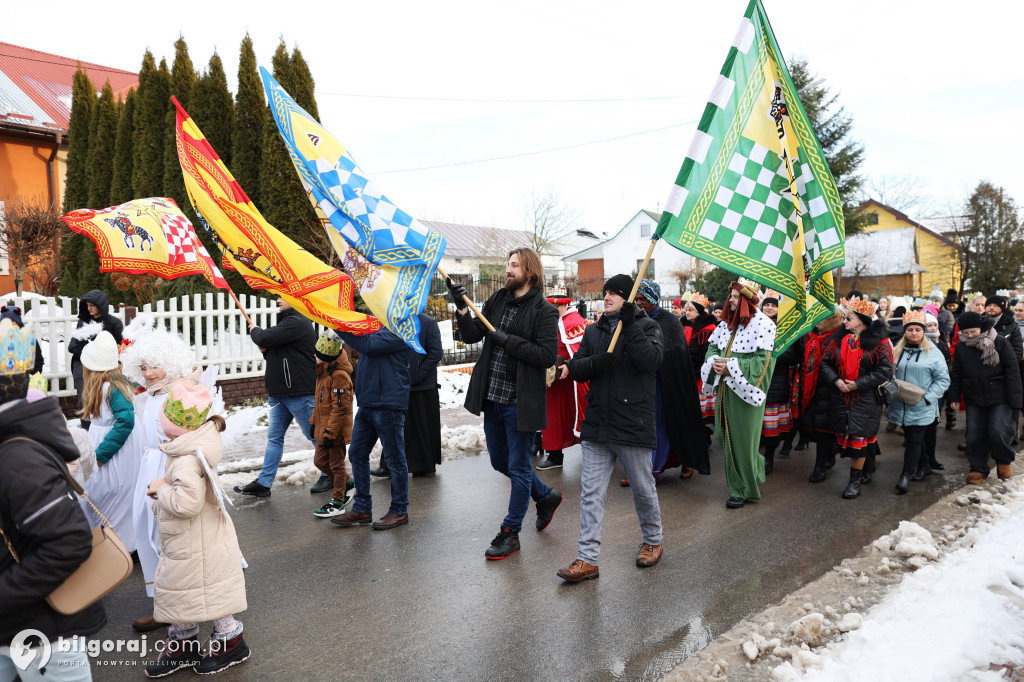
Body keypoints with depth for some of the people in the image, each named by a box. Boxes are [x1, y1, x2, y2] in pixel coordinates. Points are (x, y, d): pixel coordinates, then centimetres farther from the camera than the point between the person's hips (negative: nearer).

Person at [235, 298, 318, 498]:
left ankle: (329, 475, 19)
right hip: (279, 393, 10)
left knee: (315, 436, 4)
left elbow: (264, 338, -23)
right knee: (274, 438, 10)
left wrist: (254, 330, 0)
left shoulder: (298, 323, -16)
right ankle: (264, 483, 16)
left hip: (300, 393, -10)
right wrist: (266, 350, 2)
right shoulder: (287, 321, 18)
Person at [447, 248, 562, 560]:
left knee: (518, 467, 6)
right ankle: (546, 496, 41)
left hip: (521, 402, -7)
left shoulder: (544, 310, -11)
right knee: (500, 461, 20)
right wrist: (461, 308, -9)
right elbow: (471, 335, 6)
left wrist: (507, 340, -19)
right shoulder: (497, 300, 8)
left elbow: (547, 355, -20)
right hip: (492, 397, 7)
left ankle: (510, 533, 21)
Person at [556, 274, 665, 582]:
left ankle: (653, 540, 36)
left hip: (633, 426, -4)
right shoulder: (594, 331, 12)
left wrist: (630, 325, -22)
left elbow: (652, 361, -19)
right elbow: (576, 368, 6)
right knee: (591, 492, 3)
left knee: (643, 489, 13)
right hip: (597, 426, 4)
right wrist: (595, 362, -14)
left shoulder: (647, 326, -2)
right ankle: (587, 559, 10)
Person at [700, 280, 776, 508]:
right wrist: (714, 361, -5)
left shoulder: (762, 324, -10)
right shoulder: (726, 322, 12)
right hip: (724, 388, 7)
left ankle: (743, 490, 14)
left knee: (742, 439, -1)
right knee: (724, 436, 10)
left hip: (745, 392, -7)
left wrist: (731, 368, -20)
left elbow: (763, 360, -16)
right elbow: (713, 346, 17)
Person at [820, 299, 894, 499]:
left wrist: (858, 384, -16)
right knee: (843, 434, 8)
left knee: (859, 437, -4)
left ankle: (855, 480, 7)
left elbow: (884, 370, -11)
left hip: (865, 399, -5)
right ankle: (866, 467, 29)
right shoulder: (840, 338, 6)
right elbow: (826, 362, 7)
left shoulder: (878, 341, -7)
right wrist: (836, 380, -10)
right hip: (840, 398, 5)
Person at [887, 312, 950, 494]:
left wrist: (925, 397, -13)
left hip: (921, 408, -4)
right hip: (901, 406, 4)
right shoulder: (897, 351, 8)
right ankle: (923, 466, 32)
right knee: (910, 437, 14)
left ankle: (906, 475, 1)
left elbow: (943, 379, -4)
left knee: (914, 440, -4)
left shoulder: (933, 352, -3)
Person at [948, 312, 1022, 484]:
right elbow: (956, 374, 10)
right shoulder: (961, 347, 1)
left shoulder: (1000, 343, -9)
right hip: (974, 398, 3)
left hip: (999, 398, -3)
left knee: (999, 432, -9)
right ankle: (978, 468, 18)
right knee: (975, 435, 4)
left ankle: (1004, 460, 20)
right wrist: (954, 397, 8)